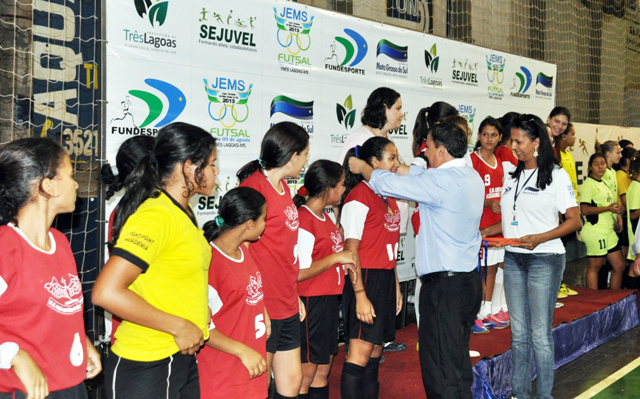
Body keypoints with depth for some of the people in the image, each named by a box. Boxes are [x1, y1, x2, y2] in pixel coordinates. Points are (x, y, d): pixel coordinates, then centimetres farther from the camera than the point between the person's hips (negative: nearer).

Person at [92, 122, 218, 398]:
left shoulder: (182, 212, 10)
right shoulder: (156, 215, -19)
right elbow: (105, 292, -26)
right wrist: (179, 326, -20)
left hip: (183, 359, 9)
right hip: (146, 368, -9)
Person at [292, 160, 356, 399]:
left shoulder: (325, 217, 11)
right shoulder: (303, 220, -18)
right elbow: (298, 273, -23)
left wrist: (343, 261, 7)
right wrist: (336, 257, -18)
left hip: (329, 299, 9)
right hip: (310, 302, -9)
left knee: (323, 369, 15)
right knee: (306, 373, 0)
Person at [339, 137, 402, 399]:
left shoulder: (388, 196, 14)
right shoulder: (359, 196, -13)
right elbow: (351, 249, -16)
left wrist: (396, 285, 16)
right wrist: (360, 295, -19)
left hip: (386, 279, 9)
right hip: (366, 279, -9)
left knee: (376, 349, 13)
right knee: (360, 352, -6)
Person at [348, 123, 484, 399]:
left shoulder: (441, 180, -18)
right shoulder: (472, 176, 9)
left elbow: (387, 183, -11)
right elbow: (419, 175, 20)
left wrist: (362, 167, 7)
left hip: (445, 285, -9)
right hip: (469, 280, 10)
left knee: (441, 369, -3)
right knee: (458, 362, 19)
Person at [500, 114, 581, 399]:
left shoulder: (556, 175, -6)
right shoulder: (511, 176, 12)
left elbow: (574, 220, -8)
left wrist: (539, 238, -20)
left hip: (544, 259, -6)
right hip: (512, 259, 6)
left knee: (540, 334, -2)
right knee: (518, 332, 11)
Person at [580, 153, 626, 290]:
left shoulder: (603, 183, 19)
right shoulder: (588, 184, -10)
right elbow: (584, 209, -19)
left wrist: (617, 217, 8)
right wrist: (608, 208, -18)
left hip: (608, 231, 9)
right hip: (595, 231, -9)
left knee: (619, 265, 10)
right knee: (595, 266, -2)